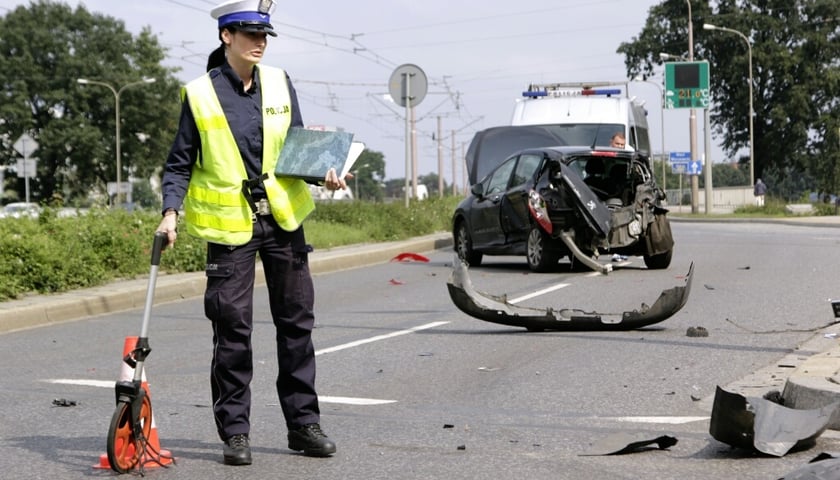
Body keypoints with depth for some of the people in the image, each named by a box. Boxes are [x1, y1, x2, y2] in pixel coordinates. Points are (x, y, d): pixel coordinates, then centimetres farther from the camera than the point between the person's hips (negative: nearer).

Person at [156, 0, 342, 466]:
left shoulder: (280, 85, 5)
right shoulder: (199, 94, -5)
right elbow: (180, 164, -1)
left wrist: (323, 172, -6)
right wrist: (171, 211, -14)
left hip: (282, 218, 4)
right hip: (229, 224, -4)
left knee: (296, 322, 8)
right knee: (232, 329, -2)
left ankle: (303, 423, 18)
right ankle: (235, 432, 8)